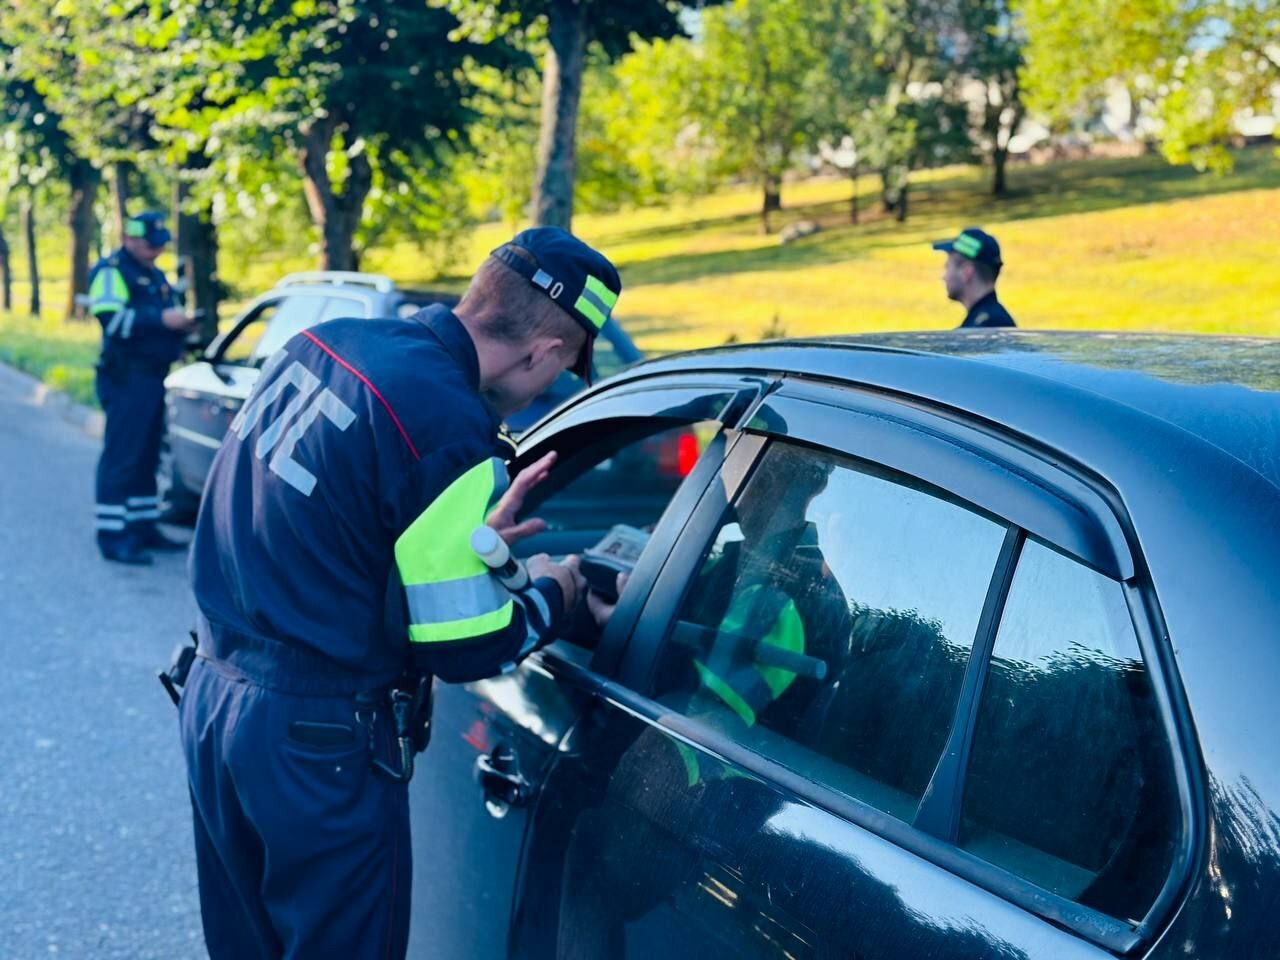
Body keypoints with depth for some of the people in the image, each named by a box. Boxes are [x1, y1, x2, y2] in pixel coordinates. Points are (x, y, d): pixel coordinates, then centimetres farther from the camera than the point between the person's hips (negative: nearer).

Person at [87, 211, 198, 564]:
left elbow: (162, 318, 25)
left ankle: (143, 527, 19)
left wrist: (180, 324, 2)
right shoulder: (111, 271, -6)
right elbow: (111, 319, -20)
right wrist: (160, 319, -25)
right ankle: (112, 536, -9)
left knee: (146, 457, 12)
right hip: (126, 377, -9)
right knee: (121, 457, -10)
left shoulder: (156, 276, 21)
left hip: (153, 376, 9)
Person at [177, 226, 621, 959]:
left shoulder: (320, 343, 2)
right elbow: (464, 649, -16)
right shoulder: (449, 427, -22)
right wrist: (550, 598, 3)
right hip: (316, 740, -8)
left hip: (212, 696, 8)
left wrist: (471, 532, 15)